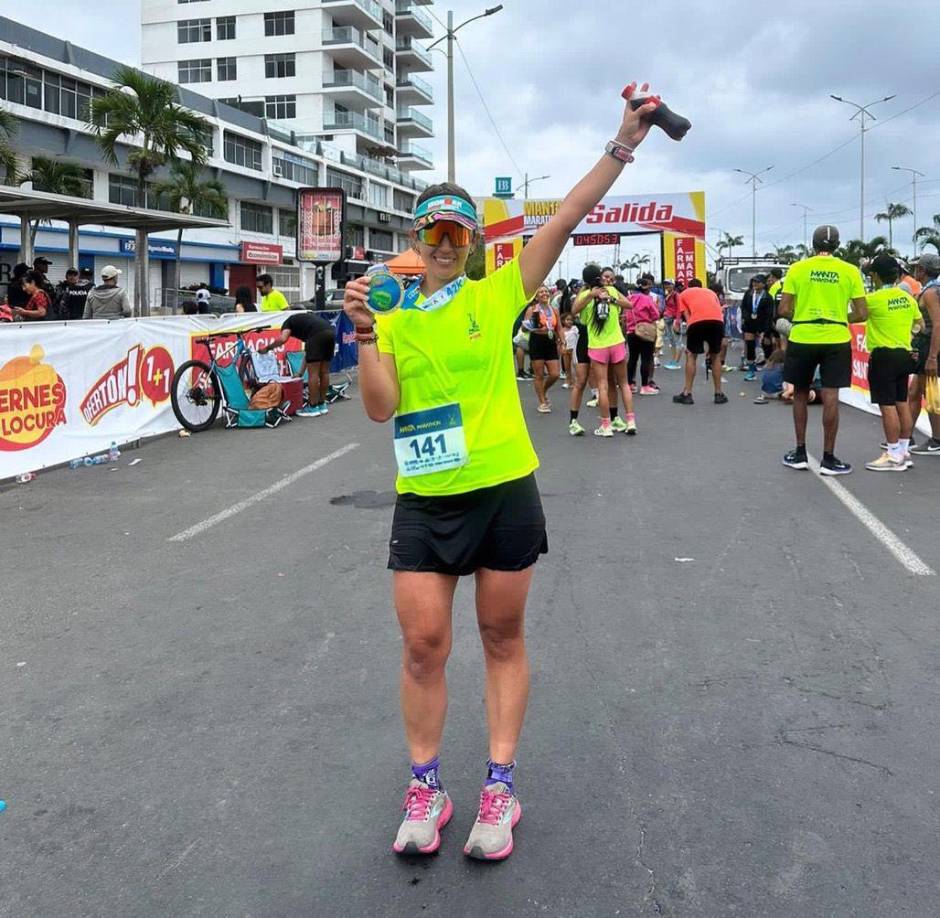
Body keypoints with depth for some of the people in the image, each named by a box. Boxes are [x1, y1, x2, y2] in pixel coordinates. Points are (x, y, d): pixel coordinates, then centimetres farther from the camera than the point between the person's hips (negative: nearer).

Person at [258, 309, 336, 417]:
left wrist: (267, 348, 14)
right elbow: (308, 352, 39)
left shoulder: (288, 322, 22)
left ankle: (313, 407, 7)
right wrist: (301, 372, 41)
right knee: (324, 372, 17)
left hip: (318, 335, -7)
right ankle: (322, 405, 25)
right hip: (331, 332, 7)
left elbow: (282, 339, -1)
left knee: (313, 373, 2)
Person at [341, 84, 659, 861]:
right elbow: (381, 407, -4)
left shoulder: (498, 296, 2)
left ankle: (500, 786, 23)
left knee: (503, 639, 9)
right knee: (423, 643, 3)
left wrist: (623, 145, -11)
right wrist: (365, 336, -15)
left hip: (504, 492, -1)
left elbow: (567, 219, -5)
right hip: (424, 501, 2)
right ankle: (426, 789, 21)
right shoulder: (393, 319, 8)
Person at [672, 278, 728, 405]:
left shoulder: (684, 294, 26)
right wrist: (710, 344, 33)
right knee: (716, 356, 20)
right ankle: (719, 394, 23)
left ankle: (687, 394, 11)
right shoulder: (711, 292, 35)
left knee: (691, 355, 14)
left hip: (697, 321, -3)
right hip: (717, 320, 3)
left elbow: (686, 316, 15)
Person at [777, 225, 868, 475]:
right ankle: (828, 459, 5)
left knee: (800, 394, 14)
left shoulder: (797, 268, -1)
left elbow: (784, 310, -3)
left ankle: (800, 453, 19)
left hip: (802, 338, 0)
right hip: (836, 340, 0)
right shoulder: (850, 271, 1)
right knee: (830, 397, 1)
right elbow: (861, 314, 0)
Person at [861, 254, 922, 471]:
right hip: (904, 354, 8)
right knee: (902, 403, 12)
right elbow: (920, 324, 16)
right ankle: (904, 451, 19)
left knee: (887, 406, -5)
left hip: (884, 355, -8)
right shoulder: (908, 298, 8)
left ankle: (894, 457, -4)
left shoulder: (874, 299, -14)